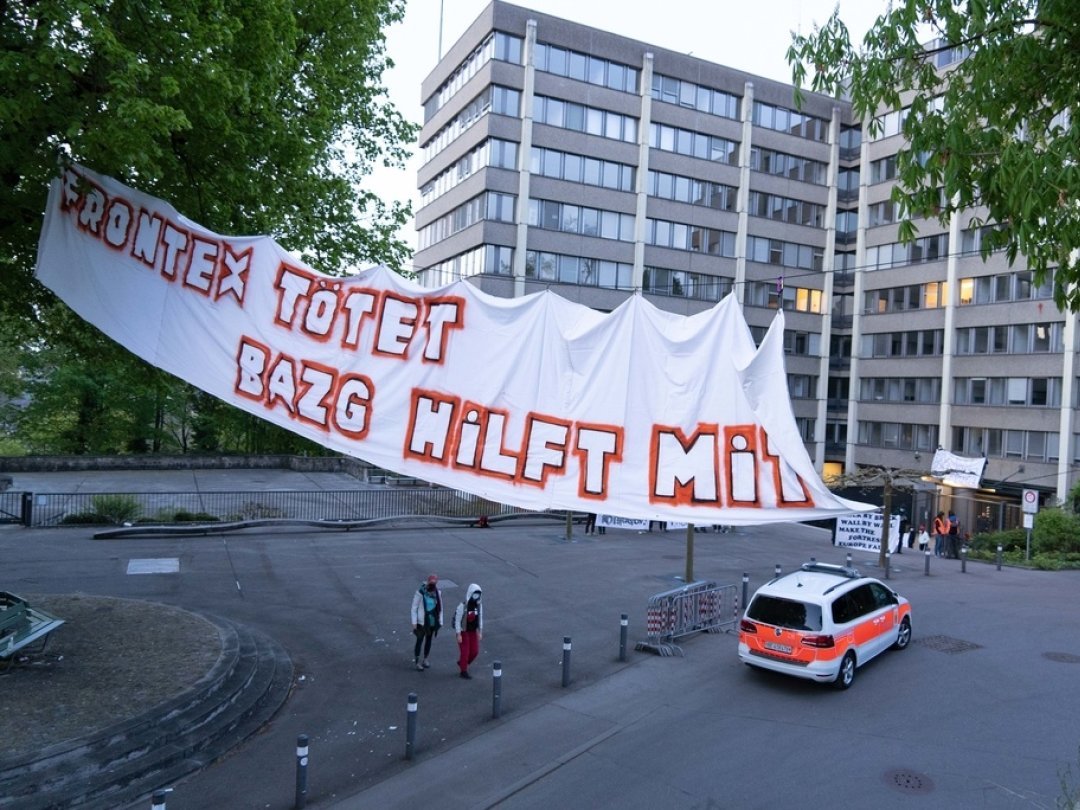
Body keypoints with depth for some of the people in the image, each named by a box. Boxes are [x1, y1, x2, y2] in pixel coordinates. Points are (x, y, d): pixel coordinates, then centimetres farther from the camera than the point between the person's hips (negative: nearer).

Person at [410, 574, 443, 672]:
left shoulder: (437, 593, -4)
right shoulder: (420, 592, -16)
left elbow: (440, 608, 5)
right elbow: (414, 608, -10)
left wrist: (440, 622, 5)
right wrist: (414, 623, -11)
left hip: (433, 622, 4)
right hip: (422, 622, -4)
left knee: (428, 641, 16)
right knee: (419, 641, 2)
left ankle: (425, 659, 32)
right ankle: (417, 662, 17)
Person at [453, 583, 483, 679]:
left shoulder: (479, 605, -6)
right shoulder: (462, 606, -23)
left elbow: (480, 619, 5)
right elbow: (457, 620, -17)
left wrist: (480, 632, 5)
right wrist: (458, 635, -17)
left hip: (473, 632, 6)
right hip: (463, 632, -6)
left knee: (475, 651, 6)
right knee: (465, 652, -1)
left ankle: (462, 663, 32)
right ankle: (464, 671, 16)